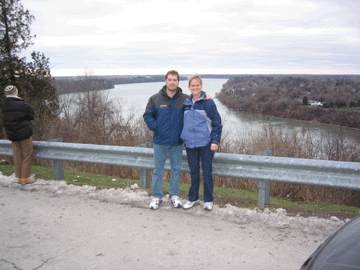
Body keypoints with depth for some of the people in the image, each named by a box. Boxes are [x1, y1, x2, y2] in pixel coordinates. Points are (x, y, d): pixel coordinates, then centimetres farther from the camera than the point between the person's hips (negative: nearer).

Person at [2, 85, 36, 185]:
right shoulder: (22, 105, -17)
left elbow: (5, 120, 8)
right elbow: (32, 115, -6)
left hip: (12, 135, 6)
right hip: (24, 135, -6)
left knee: (17, 156, 13)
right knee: (27, 155, 4)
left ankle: (19, 177, 19)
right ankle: (25, 177, 4)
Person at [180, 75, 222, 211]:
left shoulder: (208, 102, -5)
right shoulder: (186, 103, 8)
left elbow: (217, 123, -5)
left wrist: (215, 141, -11)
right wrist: (183, 138, 16)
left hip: (206, 144, -4)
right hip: (190, 144, 4)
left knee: (207, 173, 5)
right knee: (194, 173, 13)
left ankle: (208, 201, 19)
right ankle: (193, 199, 26)